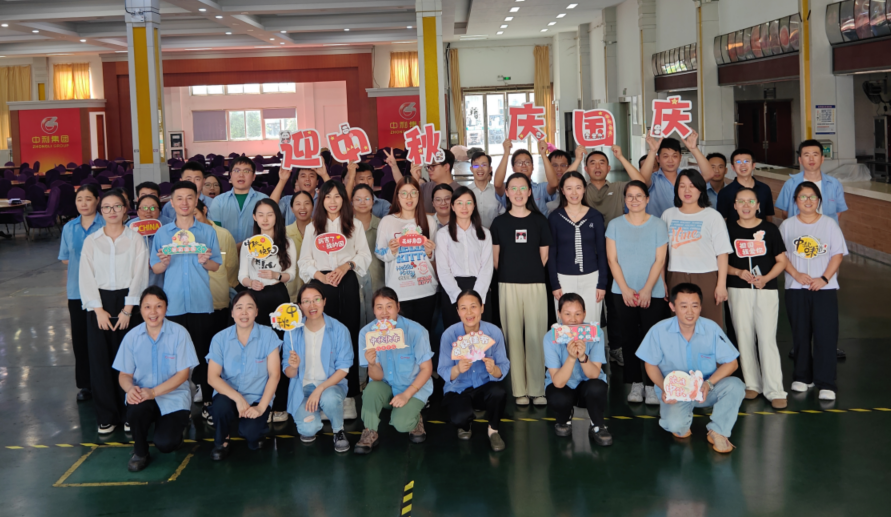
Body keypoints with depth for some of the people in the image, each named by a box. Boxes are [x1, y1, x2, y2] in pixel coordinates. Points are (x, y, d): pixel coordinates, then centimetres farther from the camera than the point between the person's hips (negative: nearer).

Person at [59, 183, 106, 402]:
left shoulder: (106, 226, -6)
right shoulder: (69, 228, 8)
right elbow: (65, 259, 13)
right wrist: (82, 263, 0)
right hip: (76, 290, 5)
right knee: (79, 337, 9)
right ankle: (85, 384, 21)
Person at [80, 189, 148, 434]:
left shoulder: (135, 239, 4)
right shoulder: (91, 241, 8)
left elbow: (139, 275, -2)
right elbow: (86, 276, 2)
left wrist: (127, 310, -9)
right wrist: (98, 310, -8)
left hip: (127, 301, -1)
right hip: (99, 303, 2)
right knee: (100, 359, -1)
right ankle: (107, 416, 8)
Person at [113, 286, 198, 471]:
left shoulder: (179, 333, -8)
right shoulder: (132, 336, 0)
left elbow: (183, 373, -9)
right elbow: (124, 374, 3)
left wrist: (154, 392, -22)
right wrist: (130, 388, -22)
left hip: (173, 396, -2)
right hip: (142, 394, 2)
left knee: (165, 444, -21)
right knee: (136, 410, -34)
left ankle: (179, 424, 19)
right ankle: (140, 452, -2)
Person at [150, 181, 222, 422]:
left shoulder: (208, 232, 5)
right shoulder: (162, 233, 7)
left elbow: (217, 266, 6)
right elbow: (155, 269, 7)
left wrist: (205, 262, -15)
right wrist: (163, 263, -14)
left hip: (201, 302, -1)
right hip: (172, 303, 1)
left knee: (204, 353, 2)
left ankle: (208, 401, 10)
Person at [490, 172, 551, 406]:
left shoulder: (539, 220, 6)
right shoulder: (500, 222, 6)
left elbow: (544, 255, 8)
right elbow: (495, 257, 10)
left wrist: (530, 271, 3)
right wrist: (510, 273, 7)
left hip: (535, 285, 0)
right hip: (508, 286, 0)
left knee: (536, 337, -2)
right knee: (514, 337, 1)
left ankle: (537, 389, 5)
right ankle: (519, 389, 8)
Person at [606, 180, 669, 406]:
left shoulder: (658, 225, 3)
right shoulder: (615, 225, 6)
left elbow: (659, 260, -2)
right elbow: (612, 259, 2)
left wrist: (647, 290, -10)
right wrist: (625, 289, -7)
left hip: (653, 293, -1)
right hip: (623, 292, 1)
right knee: (629, 338, 3)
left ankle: (651, 385, 2)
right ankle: (635, 383, 11)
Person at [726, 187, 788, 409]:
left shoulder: (769, 229, 3)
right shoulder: (729, 229, 5)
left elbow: (781, 261, 5)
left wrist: (766, 278, -12)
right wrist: (739, 272, -12)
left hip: (766, 290, -2)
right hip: (738, 291, 2)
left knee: (768, 338, -7)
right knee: (744, 338, 6)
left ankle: (775, 390, -5)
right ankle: (752, 384, 19)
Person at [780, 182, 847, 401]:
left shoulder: (829, 224, 4)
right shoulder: (787, 225, 7)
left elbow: (838, 254, 1)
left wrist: (824, 278, -11)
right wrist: (797, 275, -12)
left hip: (825, 288, -1)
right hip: (796, 288, 2)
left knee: (825, 335, -7)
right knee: (800, 334, 8)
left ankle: (826, 384, -5)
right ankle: (802, 377, 22)